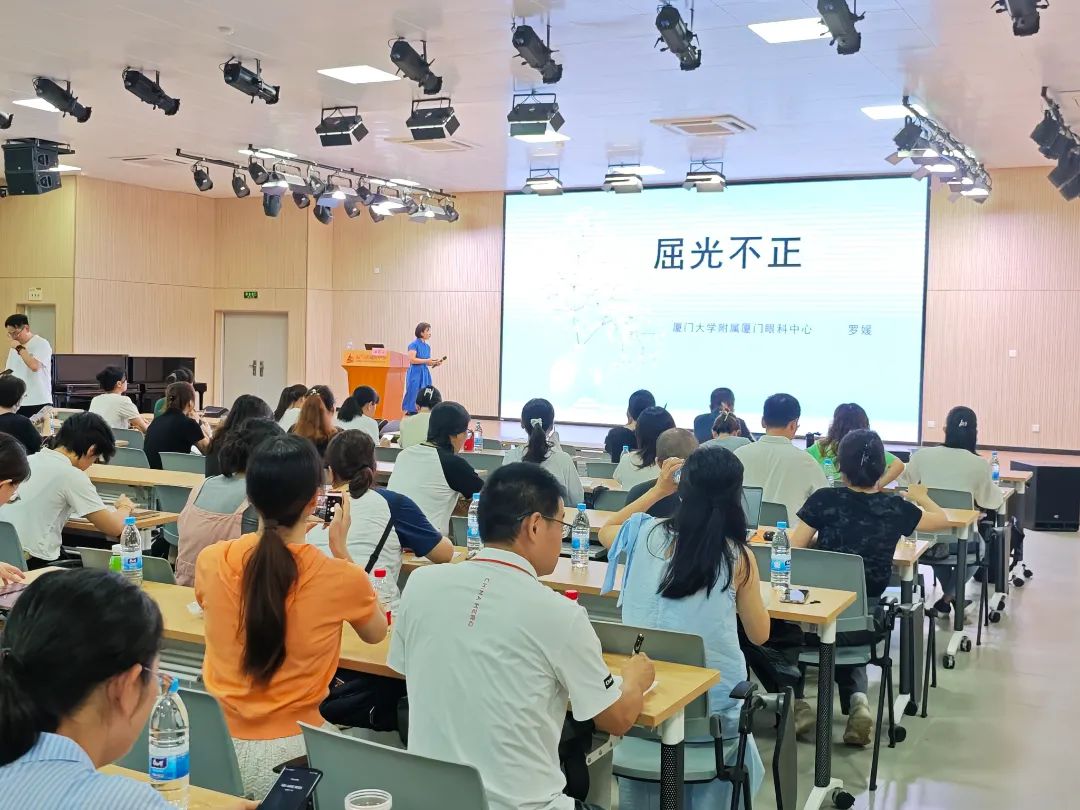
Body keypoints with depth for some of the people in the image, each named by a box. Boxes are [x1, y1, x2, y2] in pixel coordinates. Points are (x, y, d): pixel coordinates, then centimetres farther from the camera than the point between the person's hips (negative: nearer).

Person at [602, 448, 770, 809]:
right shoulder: (738, 557, -11)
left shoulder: (646, 533, -7)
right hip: (711, 710, -1)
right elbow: (759, 634, 2)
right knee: (731, 741, 31)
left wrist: (657, 491, 18)